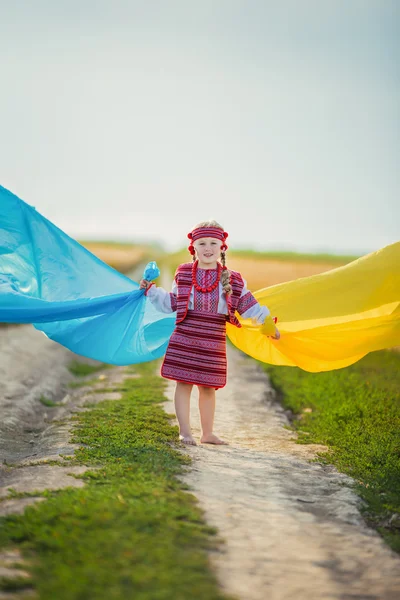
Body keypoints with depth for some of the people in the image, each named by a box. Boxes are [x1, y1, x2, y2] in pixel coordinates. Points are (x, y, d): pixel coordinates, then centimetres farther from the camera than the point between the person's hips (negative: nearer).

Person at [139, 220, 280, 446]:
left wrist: (267, 322, 3)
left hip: (213, 342, 1)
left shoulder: (232, 280, 2)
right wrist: (152, 290, 5)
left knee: (208, 386, 10)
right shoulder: (184, 274, 4)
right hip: (185, 339, -1)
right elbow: (171, 303, 11)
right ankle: (185, 432, 8)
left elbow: (248, 306, 6)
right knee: (184, 382, 0)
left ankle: (208, 433, 22)